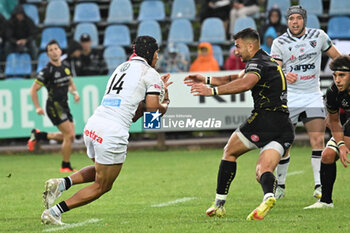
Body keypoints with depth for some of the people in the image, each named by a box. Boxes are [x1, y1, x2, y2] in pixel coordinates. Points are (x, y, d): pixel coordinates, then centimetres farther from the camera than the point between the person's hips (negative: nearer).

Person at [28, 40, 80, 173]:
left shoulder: (65, 68, 8)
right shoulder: (47, 71, -13)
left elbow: (70, 83, 26)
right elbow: (33, 90, -9)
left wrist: (75, 92, 5)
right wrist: (37, 107, -16)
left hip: (64, 106, 8)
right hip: (54, 106, -8)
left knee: (70, 136, 9)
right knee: (69, 135, -11)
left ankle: (38, 135, 24)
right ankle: (65, 166, 4)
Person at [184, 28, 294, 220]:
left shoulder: (257, 62, -5)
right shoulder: (271, 61, 26)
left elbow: (246, 83, -28)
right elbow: (237, 78, 34)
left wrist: (213, 91, -31)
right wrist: (206, 80, 30)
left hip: (265, 117, -7)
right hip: (285, 127, 7)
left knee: (230, 152, 15)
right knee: (264, 171, -4)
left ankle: (219, 204, 14)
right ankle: (269, 196, -39)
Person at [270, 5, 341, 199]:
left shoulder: (319, 36, 2)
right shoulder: (279, 43, -3)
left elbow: (335, 56, 15)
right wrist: (285, 76, -33)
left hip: (313, 96, 1)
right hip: (289, 97, -1)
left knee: (318, 140, -11)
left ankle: (319, 186, -8)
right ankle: (280, 185, 13)